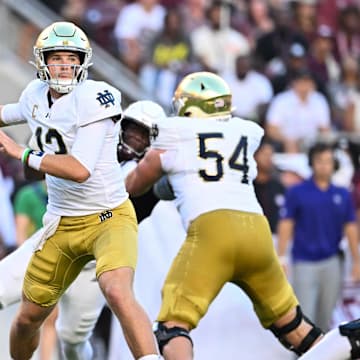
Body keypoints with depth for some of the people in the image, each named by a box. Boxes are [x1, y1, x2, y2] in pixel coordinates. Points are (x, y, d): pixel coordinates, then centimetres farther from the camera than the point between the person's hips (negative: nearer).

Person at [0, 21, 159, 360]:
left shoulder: (94, 99, -20)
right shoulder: (36, 95, 2)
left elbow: (80, 169, -29)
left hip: (109, 218, -7)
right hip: (62, 225, 7)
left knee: (118, 294, -33)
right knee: (28, 317, 14)